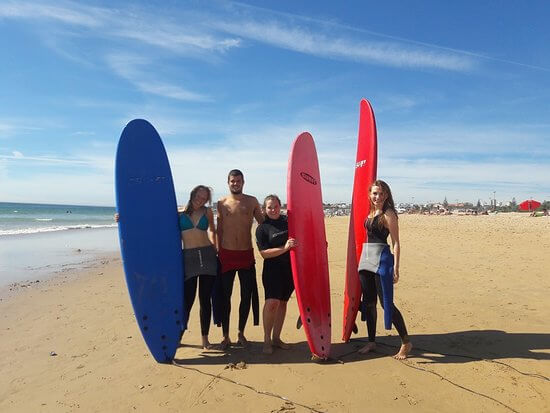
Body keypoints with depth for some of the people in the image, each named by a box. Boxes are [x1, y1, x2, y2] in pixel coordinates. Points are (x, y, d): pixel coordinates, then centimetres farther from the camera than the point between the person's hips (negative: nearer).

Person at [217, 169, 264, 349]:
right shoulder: (222, 203, 4)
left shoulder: (251, 201, 4)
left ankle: (241, 333, 24)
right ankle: (225, 336, 17)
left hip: (246, 254, 1)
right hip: (227, 254, 0)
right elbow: (219, 229, 9)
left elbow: (263, 223, 11)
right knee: (225, 295, 4)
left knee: (247, 295, 6)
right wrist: (218, 251, 7)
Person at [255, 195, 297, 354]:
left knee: (282, 302, 12)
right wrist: (285, 248, -20)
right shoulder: (262, 228, -3)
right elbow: (264, 253, -11)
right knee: (272, 302, -17)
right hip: (273, 269, -4)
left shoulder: (288, 220, 7)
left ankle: (276, 338, 24)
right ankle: (267, 340, -1)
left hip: (290, 268, 4)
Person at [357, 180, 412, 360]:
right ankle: (372, 341, 24)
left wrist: (395, 267, -16)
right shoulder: (370, 213, 14)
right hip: (366, 257, 8)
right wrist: (365, 257, 14)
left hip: (382, 259, -8)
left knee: (386, 303, -4)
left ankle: (406, 342, 12)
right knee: (368, 302, 11)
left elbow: (396, 243, -10)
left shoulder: (388, 214, -8)